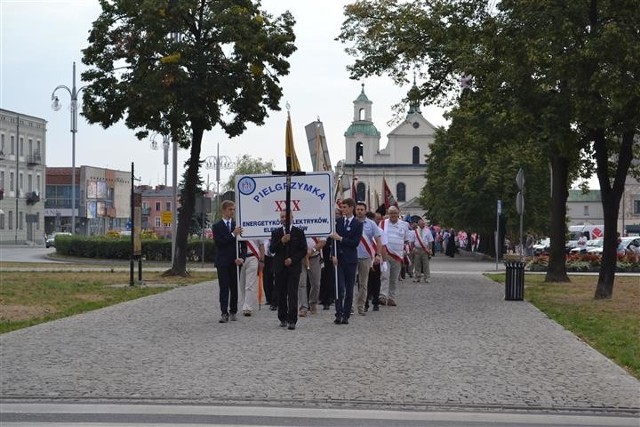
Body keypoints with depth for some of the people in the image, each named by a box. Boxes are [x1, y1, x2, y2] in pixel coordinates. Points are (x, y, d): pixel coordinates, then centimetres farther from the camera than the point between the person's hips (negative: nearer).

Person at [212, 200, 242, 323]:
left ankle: (233, 312, 13)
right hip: (223, 262, -2)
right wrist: (232, 234, -18)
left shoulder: (237, 225, 6)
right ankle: (224, 313, -5)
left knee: (235, 288, 5)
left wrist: (239, 258, -11)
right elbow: (219, 243, -10)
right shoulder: (217, 226, 2)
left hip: (235, 262, 2)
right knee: (224, 288, -3)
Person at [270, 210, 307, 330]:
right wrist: (281, 242, -16)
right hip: (280, 268, 2)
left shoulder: (299, 232, 3)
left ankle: (292, 320, -11)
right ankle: (283, 318, 18)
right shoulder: (276, 233, 8)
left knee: (292, 294, -9)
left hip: (294, 267, -2)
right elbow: (272, 249, 0)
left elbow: (303, 250, 1)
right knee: (281, 294, 6)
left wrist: (292, 259, -11)